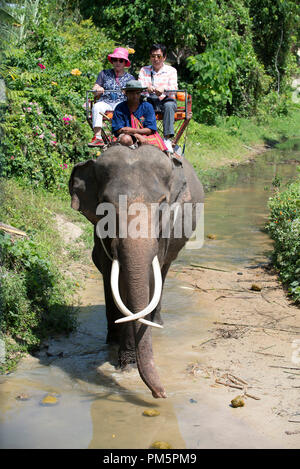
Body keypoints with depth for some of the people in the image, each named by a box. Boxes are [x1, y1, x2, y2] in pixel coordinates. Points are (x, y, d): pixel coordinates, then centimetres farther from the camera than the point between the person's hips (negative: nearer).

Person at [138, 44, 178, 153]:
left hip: (166, 100, -2)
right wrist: (147, 88, -26)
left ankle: (167, 139, -39)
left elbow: (174, 88, -8)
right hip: (150, 100, 2)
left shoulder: (171, 70, 9)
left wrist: (163, 89, -33)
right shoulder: (144, 70, 16)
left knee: (169, 105, -36)